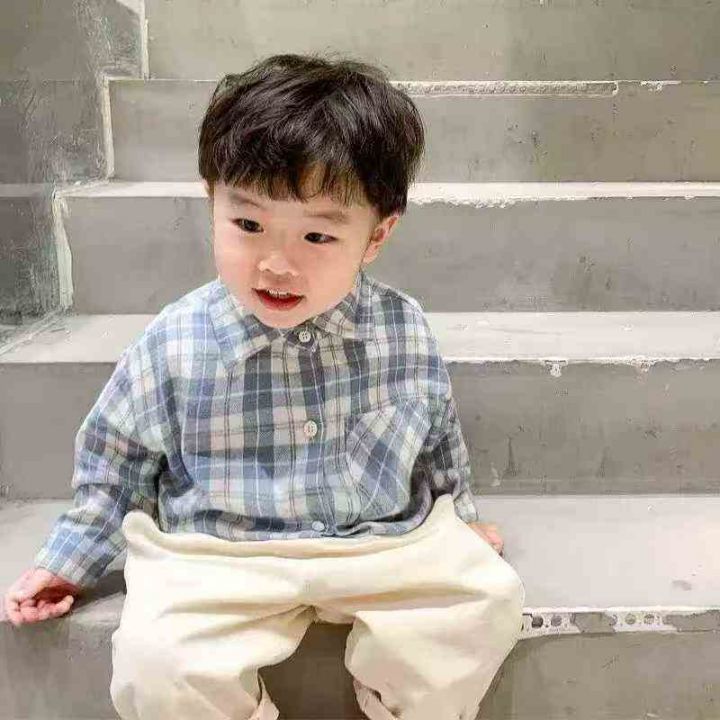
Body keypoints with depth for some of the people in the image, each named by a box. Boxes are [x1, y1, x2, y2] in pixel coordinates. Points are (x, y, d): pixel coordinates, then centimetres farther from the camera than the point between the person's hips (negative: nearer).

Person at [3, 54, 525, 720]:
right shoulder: (173, 346, -12)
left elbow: (438, 432, 13)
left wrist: (459, 516, 24)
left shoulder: (404, 329, -7)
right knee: (157, 664, -25)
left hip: (386, 541, 2)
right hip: (219, 558, -1)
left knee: (490, 596, -17)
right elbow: (116, 458, 6)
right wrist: (70, 559, 14)